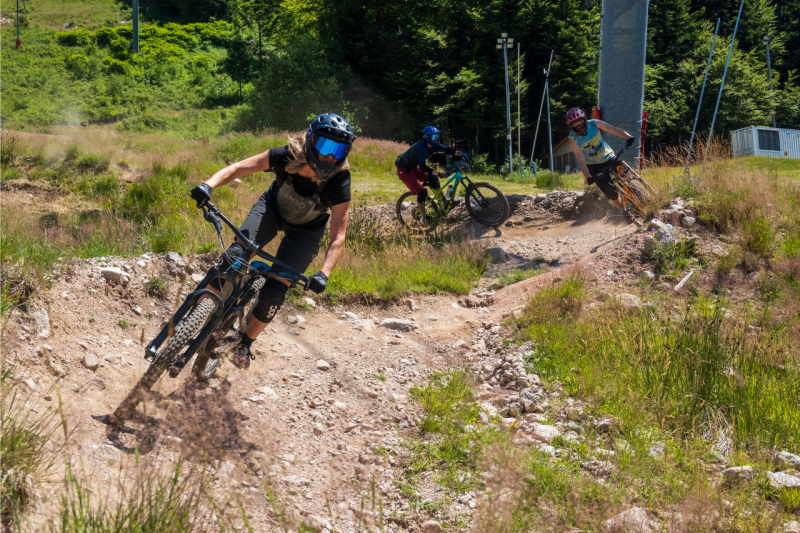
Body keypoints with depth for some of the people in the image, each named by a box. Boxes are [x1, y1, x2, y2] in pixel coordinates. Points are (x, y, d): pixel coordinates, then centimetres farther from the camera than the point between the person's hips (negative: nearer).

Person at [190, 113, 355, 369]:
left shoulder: (339, 182, -33)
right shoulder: (287, 156, -31)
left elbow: (338, 236, -32)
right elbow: (239, 168, -28)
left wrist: (323, 274, -45)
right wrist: (208, 185, -46)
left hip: (305, 231, -1)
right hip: (273, 208, 1)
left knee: (274, 292, -11)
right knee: (234, 257, -23)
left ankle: (246, 343, 13)